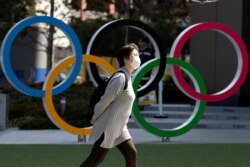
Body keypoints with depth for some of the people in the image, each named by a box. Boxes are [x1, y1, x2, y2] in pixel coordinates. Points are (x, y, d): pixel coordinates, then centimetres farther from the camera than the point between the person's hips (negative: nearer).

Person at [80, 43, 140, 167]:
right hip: (108, 126, -9)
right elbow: (106, 99, -16)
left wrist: (97, 117, 13)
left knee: (131, 153, 3)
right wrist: (96, 118, -4)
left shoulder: (127, 77, 12)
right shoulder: (121, 77, -18)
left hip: (119, 128, 9)